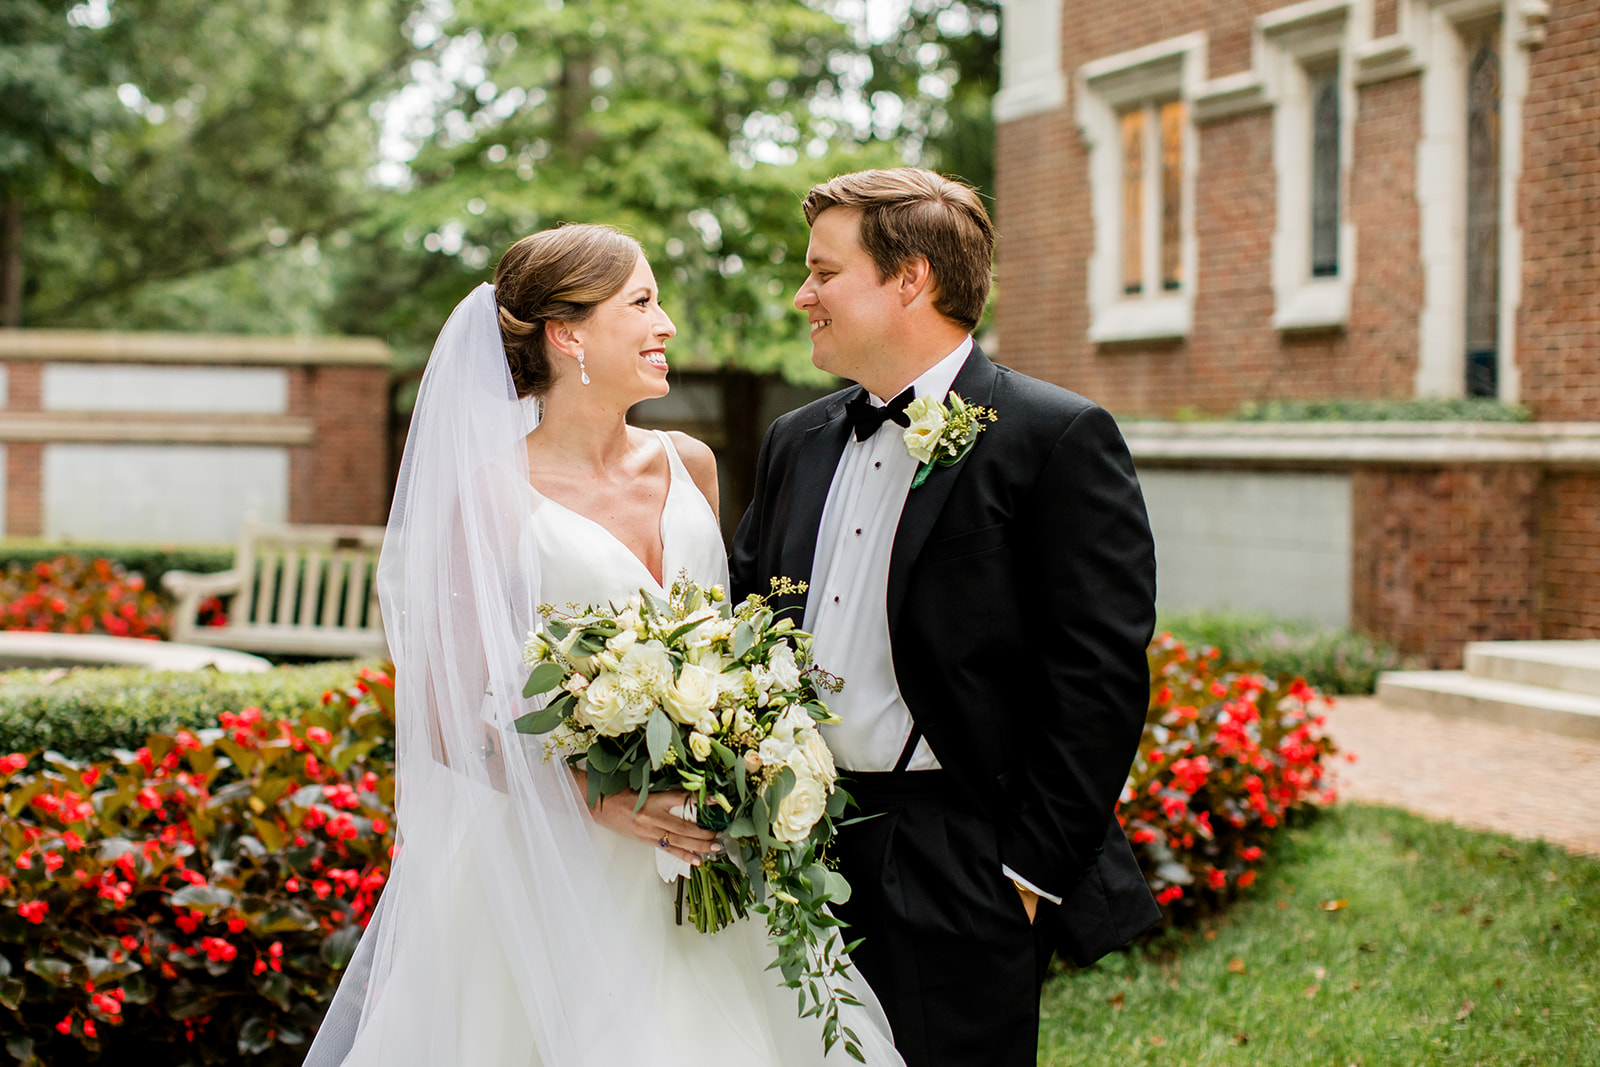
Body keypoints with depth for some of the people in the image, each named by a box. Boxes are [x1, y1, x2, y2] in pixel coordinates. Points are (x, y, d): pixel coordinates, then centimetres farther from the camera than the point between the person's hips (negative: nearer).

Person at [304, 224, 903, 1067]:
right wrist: (595, 797, -20)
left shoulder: (687, 466, 7)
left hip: (696, 863, 5)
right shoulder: (496, 498, -10)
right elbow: (447, 722, -9)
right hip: (560, 863, -5)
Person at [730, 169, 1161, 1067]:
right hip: (806, 862, 6)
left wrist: (1032, 870, -14)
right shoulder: (798, 443, 12)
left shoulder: (1058, 439, -9)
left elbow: (1099, 677, -13)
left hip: (960, 885, -6)